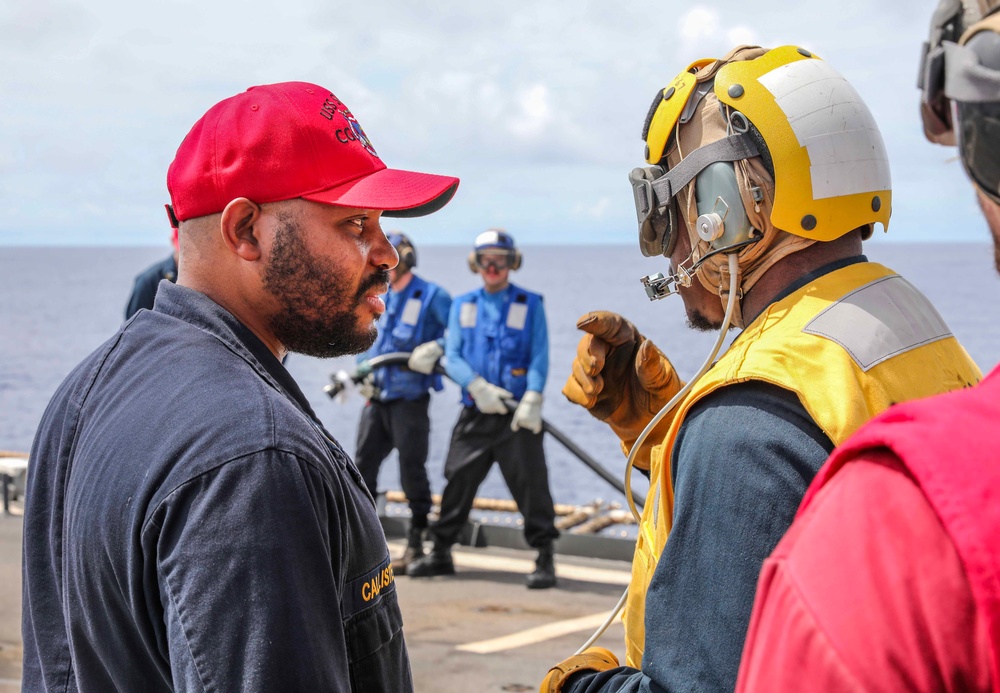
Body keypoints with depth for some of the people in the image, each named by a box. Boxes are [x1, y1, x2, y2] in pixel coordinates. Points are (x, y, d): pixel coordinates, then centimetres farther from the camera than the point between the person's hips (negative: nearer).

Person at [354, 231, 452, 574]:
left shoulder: (432, 296, -8)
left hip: (409, 400, -7)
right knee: (363, 466, 6)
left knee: (412, 471, -3)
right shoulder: (386, 299, 15)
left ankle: (416, 546, 4)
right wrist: (353, 374, 15)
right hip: (377, 398, 7)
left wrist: (436, 348, -24)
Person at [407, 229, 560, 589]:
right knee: (458, 480, 7)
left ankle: (544, 559, -1)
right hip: (475, 414, 3)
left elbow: (540, 358, -2)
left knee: (530, 483, -7)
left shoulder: (530, 304, 5)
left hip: (518, 415, -3)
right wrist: (478, 386, -12)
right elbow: (451, 356, 6)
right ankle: (440, 552, 19)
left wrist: (532, 400, -17)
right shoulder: (462, 306, 14)